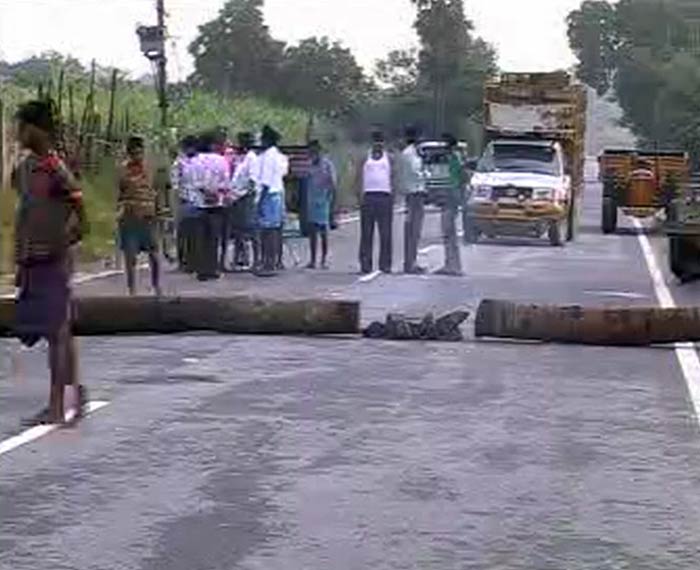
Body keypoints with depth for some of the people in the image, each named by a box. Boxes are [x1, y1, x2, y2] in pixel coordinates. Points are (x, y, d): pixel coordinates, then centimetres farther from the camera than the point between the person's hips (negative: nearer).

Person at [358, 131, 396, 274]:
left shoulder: (388, 158, 12)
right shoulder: (366, 159, 14)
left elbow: (392, 177, 10)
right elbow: (361, 178, 11)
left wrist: (392, 196, 0)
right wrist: (361, 196, -1)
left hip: (385, 196, -1)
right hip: (368, 196, 1)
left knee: (385, 233, -4)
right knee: (366, 232, -2)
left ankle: (385, 264, -3)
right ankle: (365, 264, -1)